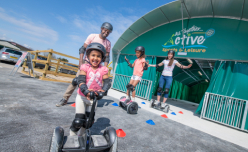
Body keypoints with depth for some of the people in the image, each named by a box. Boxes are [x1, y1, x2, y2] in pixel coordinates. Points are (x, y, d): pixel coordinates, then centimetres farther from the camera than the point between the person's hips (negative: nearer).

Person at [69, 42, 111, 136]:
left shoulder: (103, 69, -8)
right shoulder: (85, 67, -13)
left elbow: (107, 82, -17)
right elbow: (81, 81, -24)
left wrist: (103, 90, -38)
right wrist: (86, 91, -42)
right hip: (82, 97, -2)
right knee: (78, 121, -4)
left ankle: (81, 135, 41)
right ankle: (72, 136, 25)